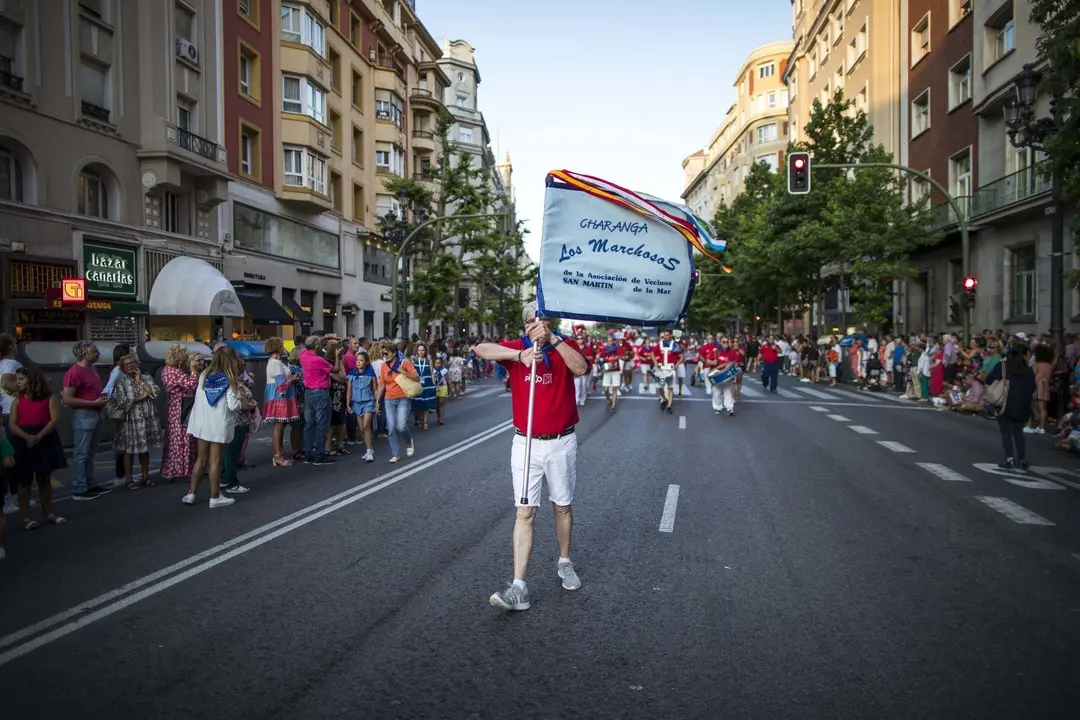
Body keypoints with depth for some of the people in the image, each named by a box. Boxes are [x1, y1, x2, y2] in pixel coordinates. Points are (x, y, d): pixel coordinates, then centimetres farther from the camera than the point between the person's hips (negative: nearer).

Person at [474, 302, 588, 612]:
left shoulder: (565, 346, 0)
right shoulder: (517, 347, -1)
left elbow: (581, 368, -22)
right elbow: (481, 349, -19)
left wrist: (553, 339, -28)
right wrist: (519, 354, -31)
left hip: (561, 443, 0)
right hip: (526, 444, 0)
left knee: (563, 506, 15)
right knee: (525, 512, -3)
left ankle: (565, 563, 37)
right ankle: (519, 587, -3)